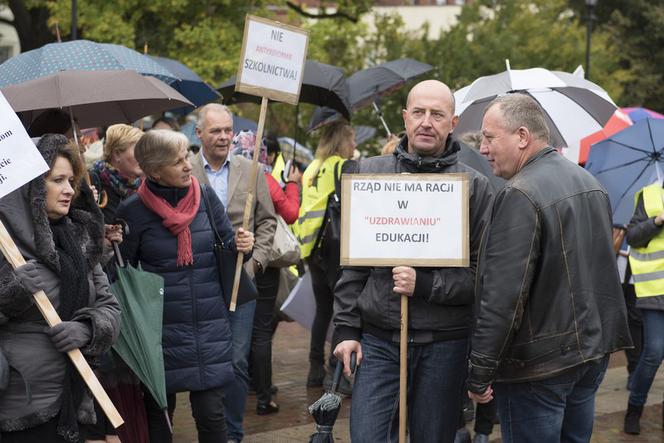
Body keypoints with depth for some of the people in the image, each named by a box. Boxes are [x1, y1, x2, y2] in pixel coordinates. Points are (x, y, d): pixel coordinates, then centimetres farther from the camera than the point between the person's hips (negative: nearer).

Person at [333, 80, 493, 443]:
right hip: (377, 340, 1)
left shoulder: (474, 185, -2)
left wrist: (425, 284, -16)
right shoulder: (370, 174, 5)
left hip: (443, 345, -1)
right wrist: (347, 328, 4)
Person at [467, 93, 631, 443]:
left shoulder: (519, 195, -20)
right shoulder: (590, 182, 11)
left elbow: (503, 296, -24)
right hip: (595, 351, 9)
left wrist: (479, 374, -18)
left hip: (538, 364, -9)